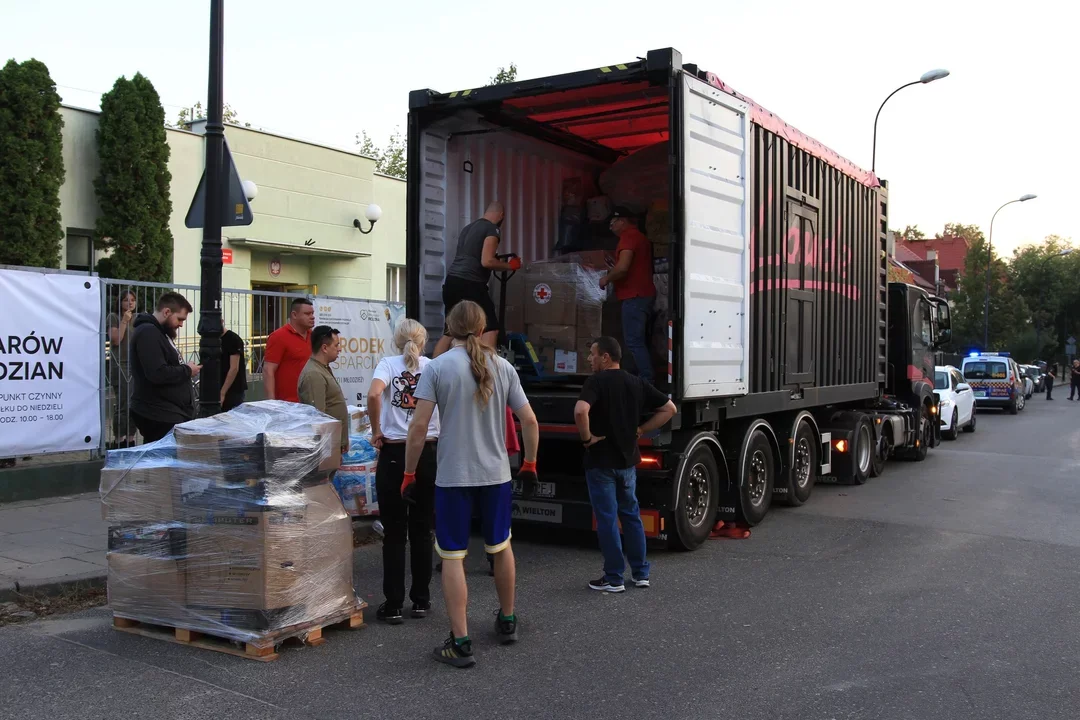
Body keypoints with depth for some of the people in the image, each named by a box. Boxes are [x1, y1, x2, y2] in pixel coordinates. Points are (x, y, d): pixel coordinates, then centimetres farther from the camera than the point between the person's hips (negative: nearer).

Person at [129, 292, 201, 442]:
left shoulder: (159, 332, 19)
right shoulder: (148, 332, -14)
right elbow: (158, 374, -25)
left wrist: (186, 369, 8)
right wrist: (187, 370, -12)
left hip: (172, 413, 10)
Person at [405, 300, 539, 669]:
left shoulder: (437, 368, -8)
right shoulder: (502, 367, 2)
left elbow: (419, 427, -13)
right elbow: (529, 421, 3)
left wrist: (409, 473, -3)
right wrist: (529, 463, 16)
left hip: (453, 477, -3)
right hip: (496, 473, 4)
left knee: (453, 557, 4)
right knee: (501, 548, 21)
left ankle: (460, 642, 3)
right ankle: (507, 621, 37)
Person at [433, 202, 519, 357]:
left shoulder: (467, 227, 22)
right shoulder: (492, 229, -3)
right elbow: (487, 261, -14)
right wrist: (510, 266, 0)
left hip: (451, 281, 8)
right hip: (470, 284, -8)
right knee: (490, 329, -5)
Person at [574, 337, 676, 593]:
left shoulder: (597, 381, -13)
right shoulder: (637, 383, 6)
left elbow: (580, 411, -32)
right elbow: (669, 409, 9)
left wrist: (586, 437, -16)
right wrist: (640, 431, 8)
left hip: (601, 461, -6)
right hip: (628, 459, 6)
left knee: (607, 519, 1)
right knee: (631, 515, 16)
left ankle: (614, 578, 7)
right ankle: (641, 573, 21)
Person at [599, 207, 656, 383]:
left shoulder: (628, 237, -11)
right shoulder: (641, 237, 21)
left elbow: (622, 267, -22)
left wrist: (607, 278, -6)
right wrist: (612, 274, 24)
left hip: (634, 296, -10)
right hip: (645, 294, 10)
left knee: (633, 341, -11)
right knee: (640, 340, 12)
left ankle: (646, 380, -14)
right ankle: (646, 379, 14)